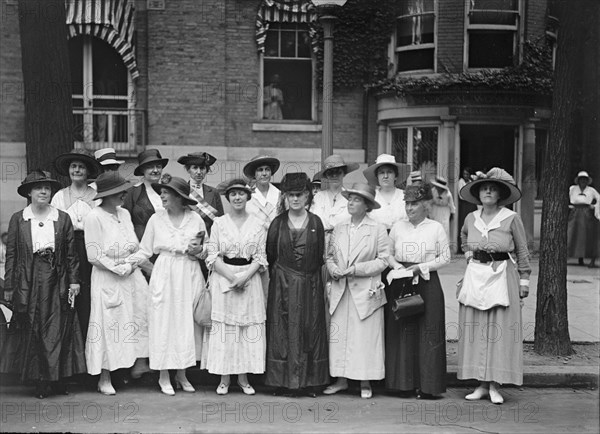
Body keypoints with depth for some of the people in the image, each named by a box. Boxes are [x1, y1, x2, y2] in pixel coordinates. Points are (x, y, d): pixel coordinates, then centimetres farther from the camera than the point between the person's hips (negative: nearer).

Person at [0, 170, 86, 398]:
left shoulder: (63, 218, 6)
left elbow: (71, 253, 6)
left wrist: (74, 281, -1)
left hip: (56, 281, 0)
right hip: (28, 281, 0)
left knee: (58, 329, 0)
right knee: (32, 330, 1)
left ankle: (56, 378, 9)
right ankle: (39, 379, 8)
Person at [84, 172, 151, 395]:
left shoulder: (124, 213, 9)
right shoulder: (94, 217, -11)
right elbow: (94, 255, -13)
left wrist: (130, 264, -3)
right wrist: (119, 268, -12)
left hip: (132, 276, 6)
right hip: (108, 279, -6)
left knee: (141, 318, 0)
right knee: (108, 326, 0)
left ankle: (139, 365, 10)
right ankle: (104, 379, 11)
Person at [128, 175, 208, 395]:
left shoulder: (196, 219, 2)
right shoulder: (156, 219, 2)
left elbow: (207, 250, 11)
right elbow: (145, 250, 5)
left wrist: (199, 250, -10)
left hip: (190, 277, 1)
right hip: (164, 276, -1)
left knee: (188, 323, 4)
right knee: (163, 322, 0)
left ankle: (182, 374, 16)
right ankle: (164, 376, 11)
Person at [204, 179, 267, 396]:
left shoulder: (257, 225, 5)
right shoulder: (219, 223, 4)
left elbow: (260, 257, 2)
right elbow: (213, 255, -1)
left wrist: (245, 276, -13)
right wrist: (231, 276, -12)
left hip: (250, 278, 1)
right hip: (223, 278, -1)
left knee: (249, 326, 0)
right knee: (224, 327, -1)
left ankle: (243, 377, 10)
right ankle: (224, 378, 7)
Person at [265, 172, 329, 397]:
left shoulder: (315, 223, 4)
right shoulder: (278, 223, 2)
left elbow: (320, 256, 6)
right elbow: (270, 254, 6)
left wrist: (310, 273, 1)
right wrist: (277, 274, 4)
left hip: (310, 285, 1)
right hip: (283, 285, -1)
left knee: (310, 329, 3)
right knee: (283, 331, 1)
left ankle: (309, 381, 9)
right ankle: (282, 380, 7)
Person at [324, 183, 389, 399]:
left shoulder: (377, 229, -2)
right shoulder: (339, 228, 11)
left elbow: (383, 260, -5)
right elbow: (330, 255, 16)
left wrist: (357, 269, -13)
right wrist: (333, 269, -5)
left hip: (365, 291, -4)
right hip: (341, 290, 4)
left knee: (365, 337, 0)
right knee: (339, 335, 3)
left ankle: (365, 383, 11)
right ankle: (341, 379, 13)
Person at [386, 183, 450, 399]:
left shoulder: (436, 228, 1)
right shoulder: (397, 227, 8)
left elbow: (445, 256, 1)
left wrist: (421, 267, -9)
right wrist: (397, 266, -7)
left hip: (427, 284, -2)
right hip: (400, 283, 2)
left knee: (427, 332, -3)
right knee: (400, 332, 1)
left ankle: (427, 385, 3)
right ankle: (404, 383, 10)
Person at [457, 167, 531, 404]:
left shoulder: (511, 218, -6)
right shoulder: (471, 218, 6)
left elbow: (522, 251, 1)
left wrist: (524, 279, -1)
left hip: (502, 276, -4)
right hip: (475, 276, 4)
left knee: (500, 330, -2)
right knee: (475, 330, 4)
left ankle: (495, 385, 4)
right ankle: (482, 384, 12)